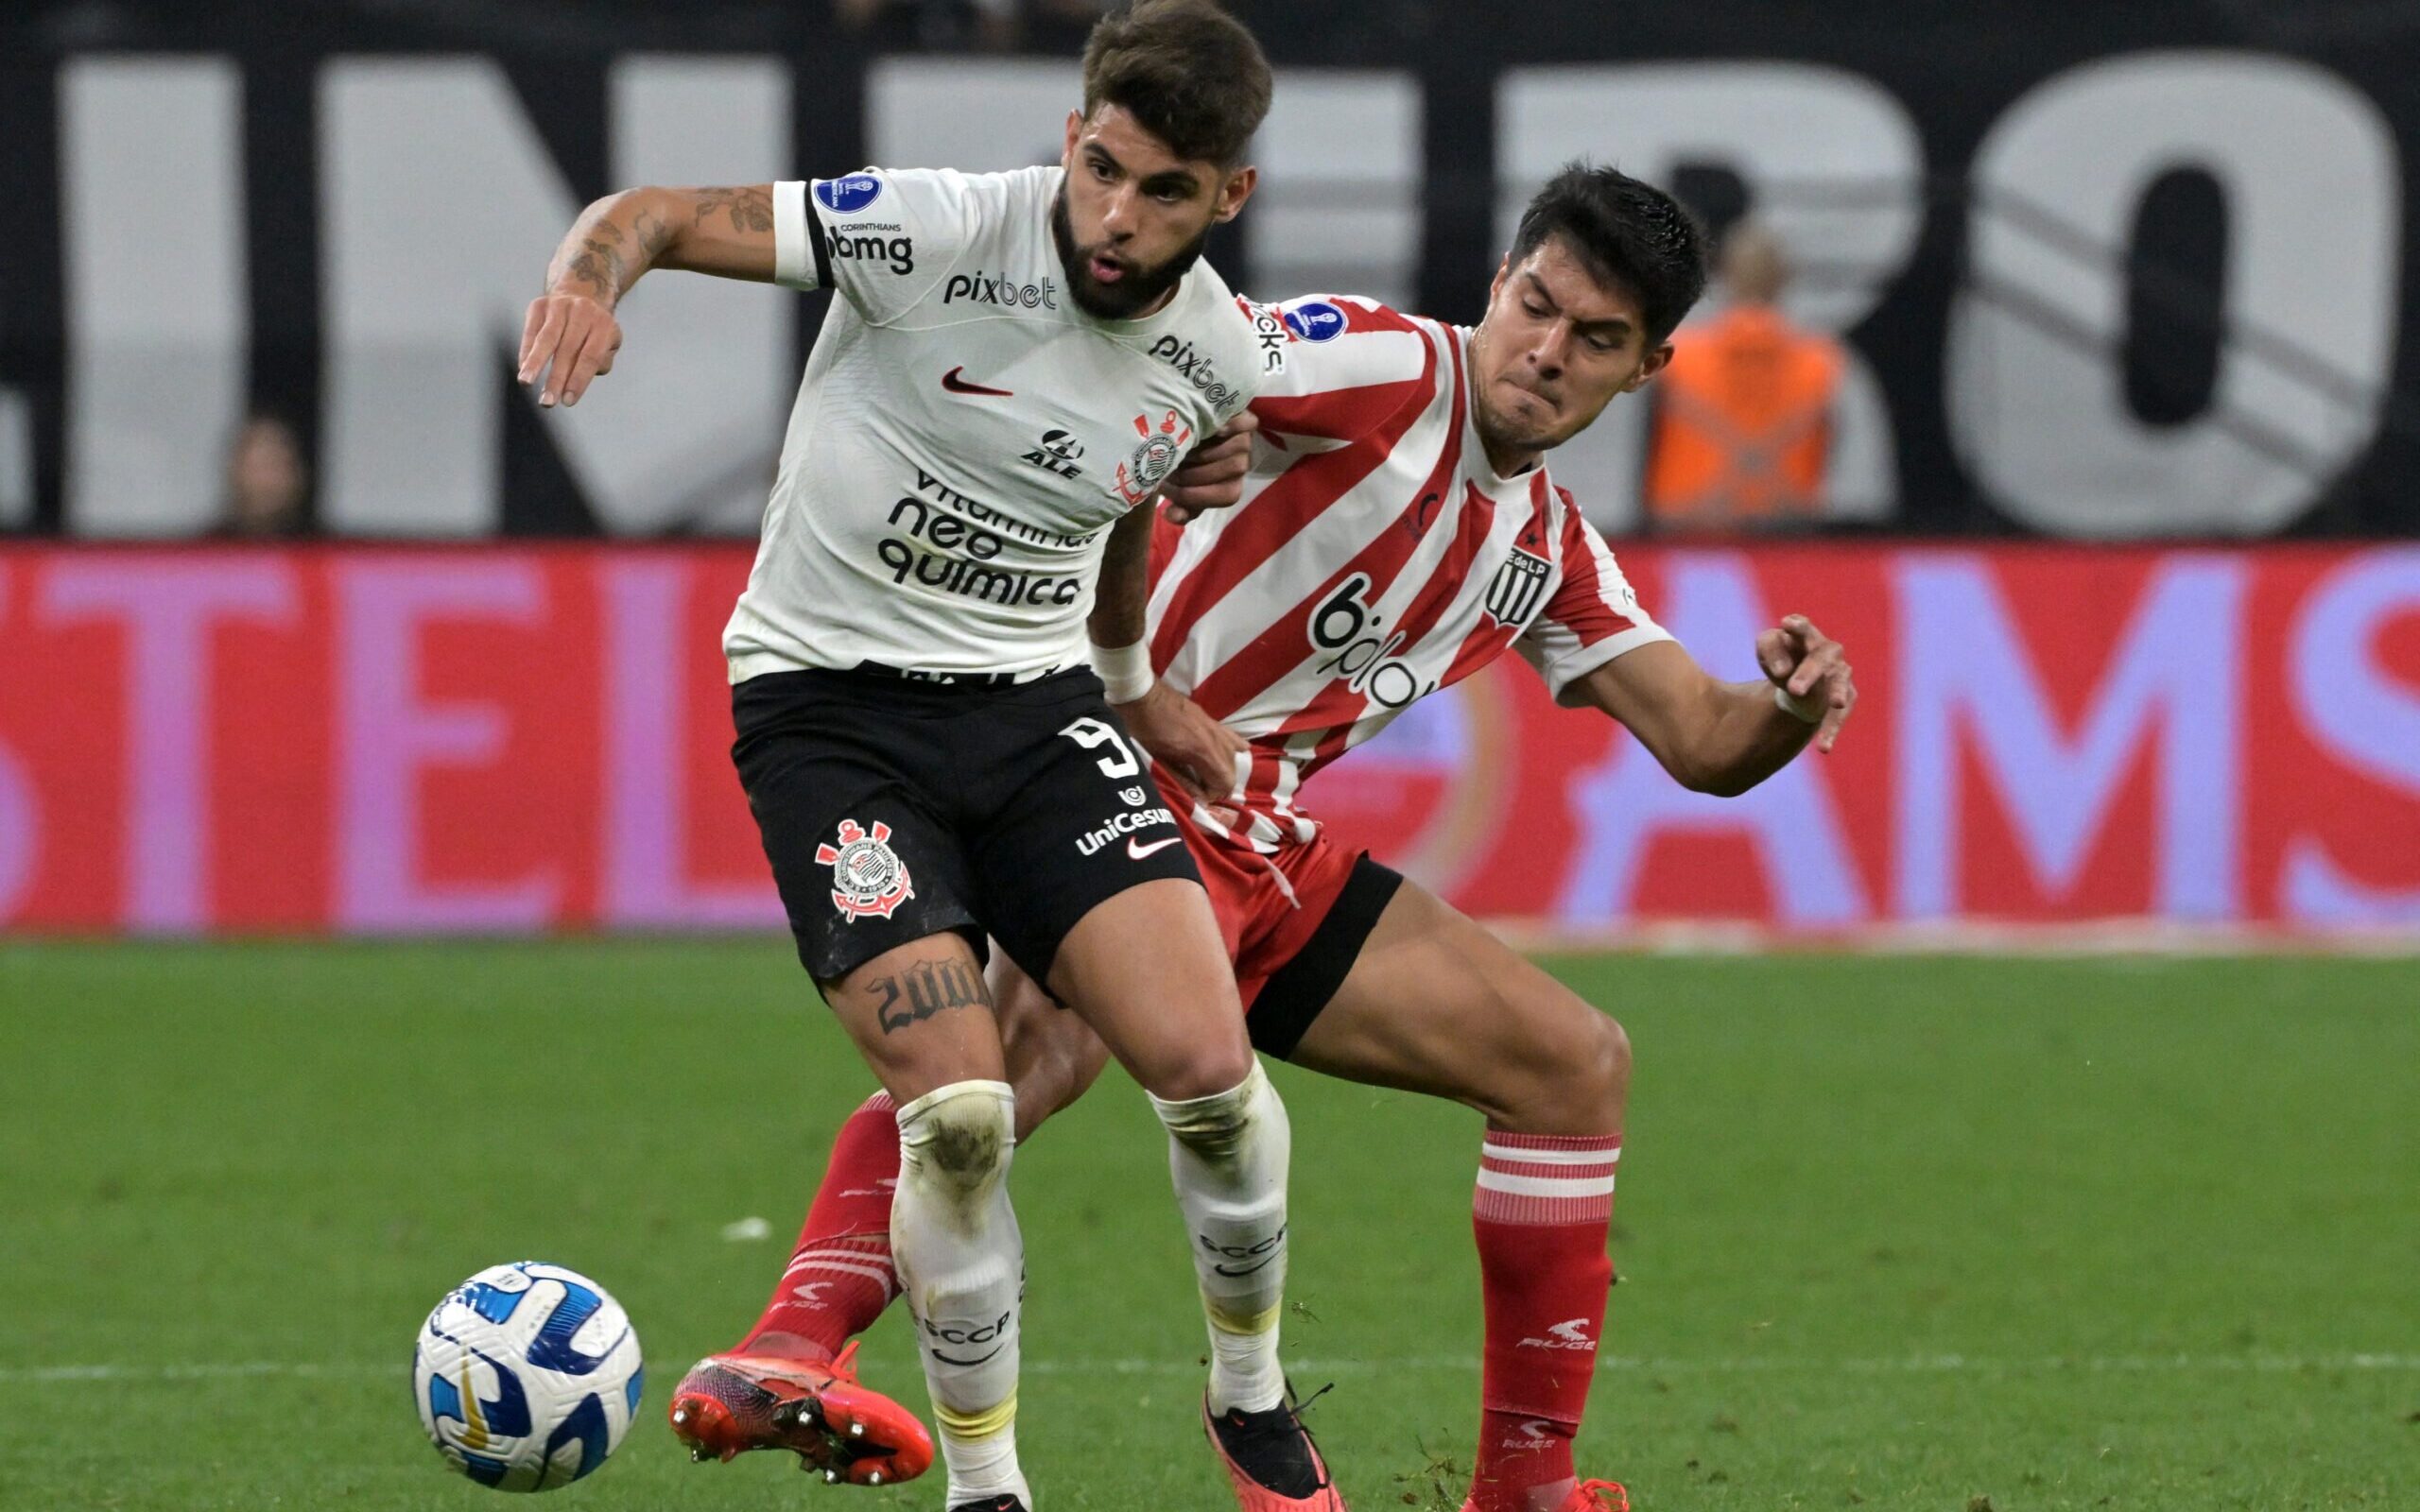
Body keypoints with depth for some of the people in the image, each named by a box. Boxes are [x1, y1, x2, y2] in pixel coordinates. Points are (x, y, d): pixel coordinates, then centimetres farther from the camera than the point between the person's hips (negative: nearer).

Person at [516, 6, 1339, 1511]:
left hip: (1033, 701, 4)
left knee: (1208, 1070, -13)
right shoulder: (939, 231, -17)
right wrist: (587, 280, -37)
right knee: (962, 1115, -19)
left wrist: (1139, 693, 30)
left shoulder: (1217, 357, -1)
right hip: (826, 700, -4)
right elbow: (661, 215, -15)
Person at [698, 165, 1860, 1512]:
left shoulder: (1551, 552, 17)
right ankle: (800, 1333, -56)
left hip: (1268, 850, 9)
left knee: (1577, 1067, 12)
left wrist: (1790, 710, -7)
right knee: (1055, 1034, -40)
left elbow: (1704, 744, 15)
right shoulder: (1388, 368, -7)